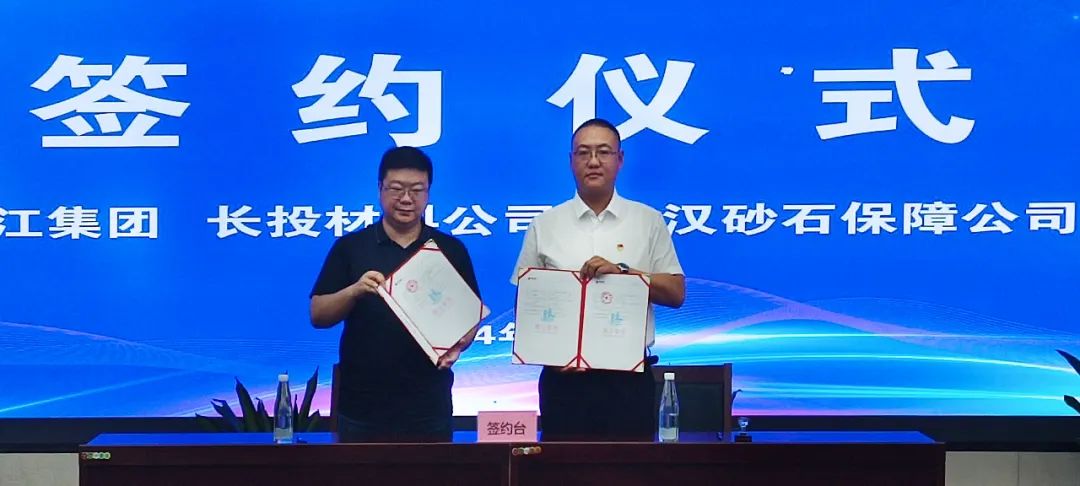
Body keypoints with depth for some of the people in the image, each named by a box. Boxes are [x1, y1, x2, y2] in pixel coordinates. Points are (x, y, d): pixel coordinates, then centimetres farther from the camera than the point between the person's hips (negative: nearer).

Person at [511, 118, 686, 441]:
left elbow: (675, 293, 2)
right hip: (564, 375, 0)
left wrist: (623, 272, -12)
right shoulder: (544, 226, 6)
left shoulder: (649, 221, 6)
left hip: (629, 376, 0)